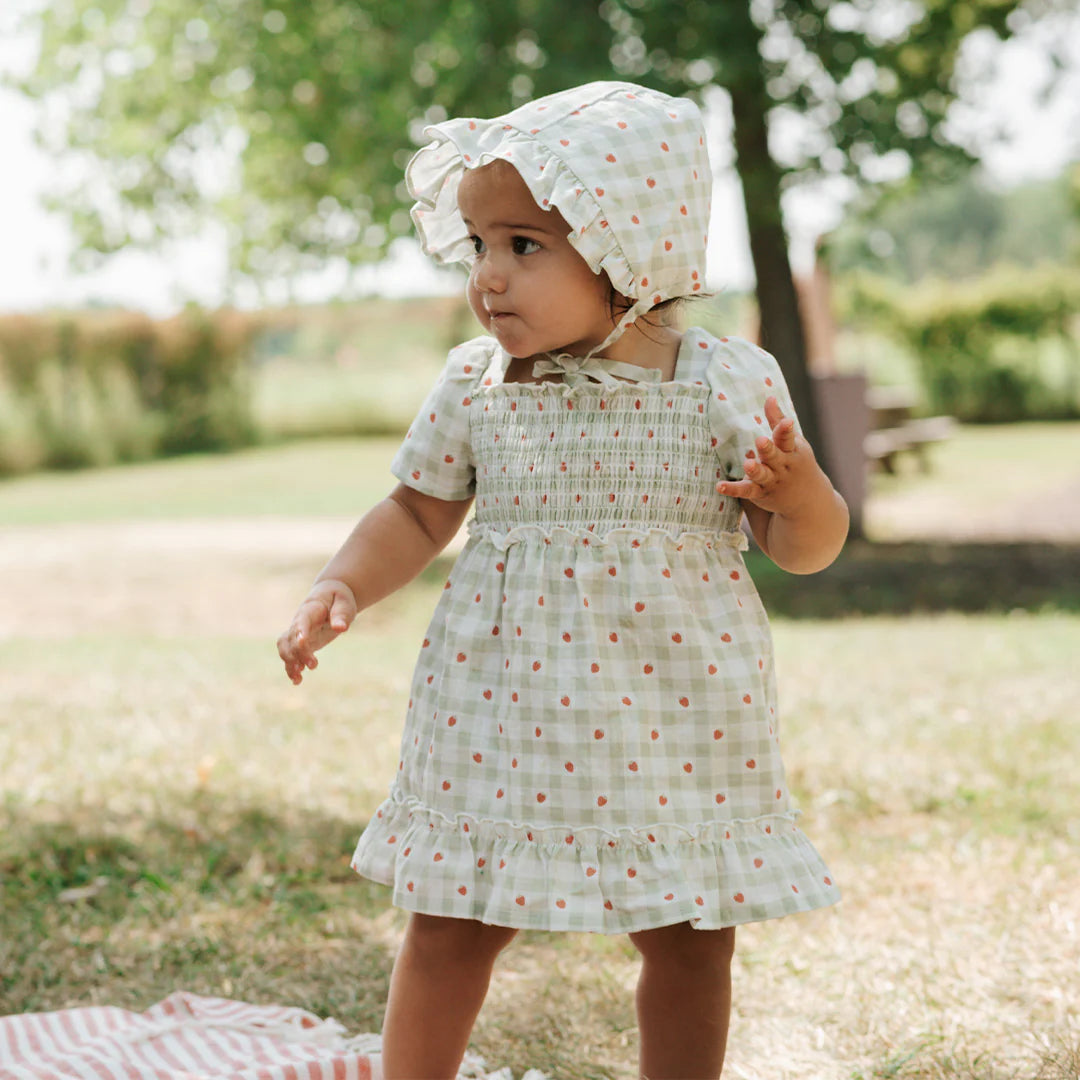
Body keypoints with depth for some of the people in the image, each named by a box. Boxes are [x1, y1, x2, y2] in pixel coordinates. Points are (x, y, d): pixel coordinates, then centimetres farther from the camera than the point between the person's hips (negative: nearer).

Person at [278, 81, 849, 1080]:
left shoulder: (729, 383, -7)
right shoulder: (474, 383, -2)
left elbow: (805, 546, -2)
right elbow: (419, 514, 10)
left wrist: (801, 494, -24)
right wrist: (342, 590, -5)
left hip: (678, 716, -1)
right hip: (500, 711, 1)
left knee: (692, 940, 11)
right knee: (451, 928, 9)